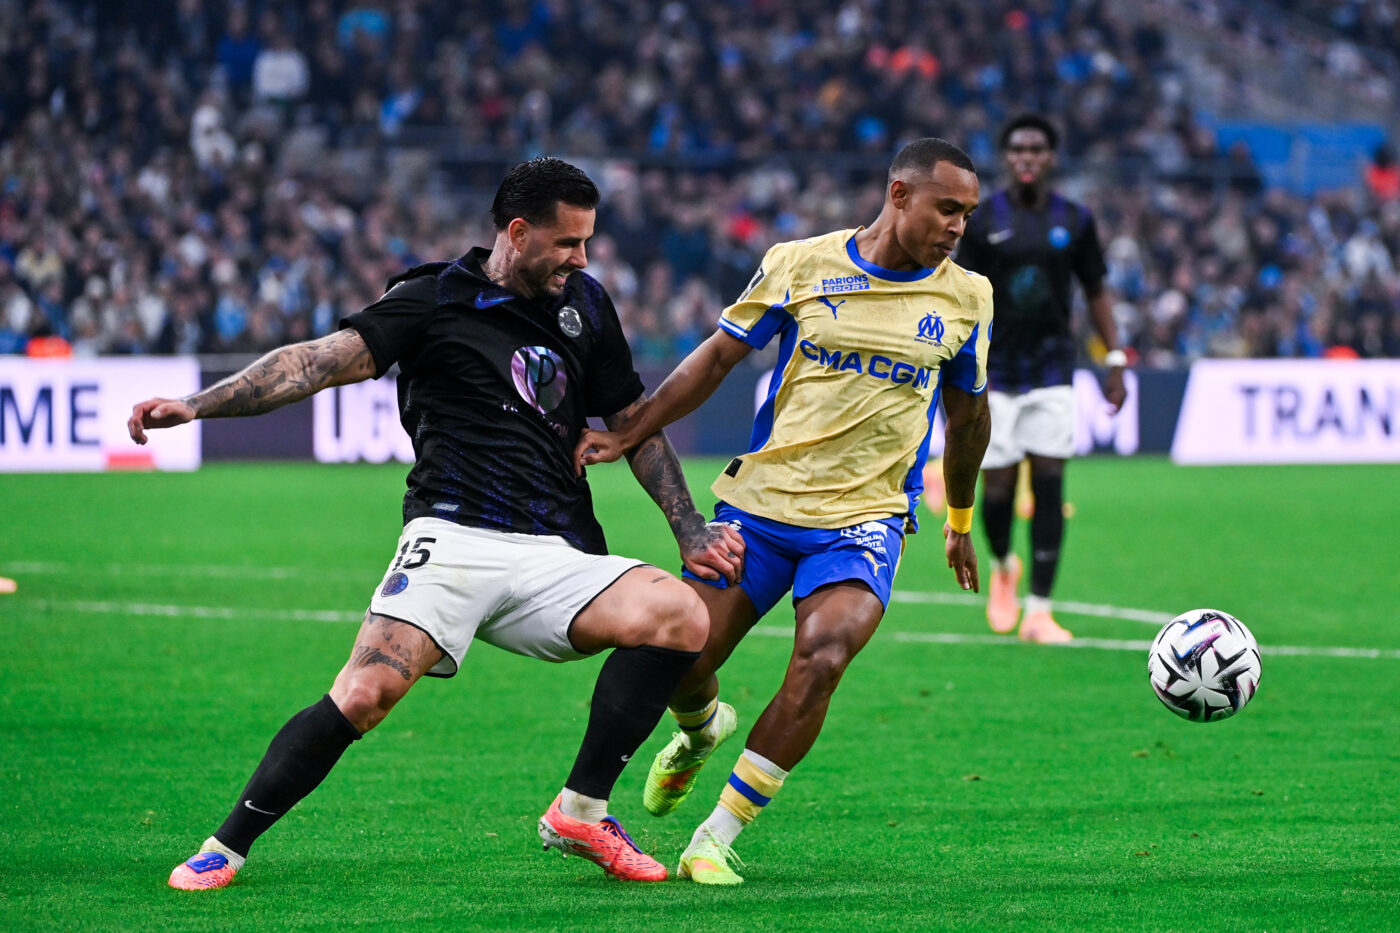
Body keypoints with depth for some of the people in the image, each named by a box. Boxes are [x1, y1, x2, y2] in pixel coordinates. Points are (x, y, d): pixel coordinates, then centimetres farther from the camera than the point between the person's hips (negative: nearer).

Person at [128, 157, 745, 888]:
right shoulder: (435, 300, 3)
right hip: (453, 541, -5)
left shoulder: (584, 304, 18)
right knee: (366, 695, -24)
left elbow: (633, 423, 26)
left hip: (556, 555, 5)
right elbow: (324, 360, -6)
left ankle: (580, 812, -7)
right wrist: (197, 406, -17)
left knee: (682, 616, -18)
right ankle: (224, 849, -9)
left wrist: (689, 528, 17)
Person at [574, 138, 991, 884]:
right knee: (681, 661, -4)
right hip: (759, 503, 0)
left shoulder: (966, 297, 5)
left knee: (820, 661, -25)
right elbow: (718, 356, 5)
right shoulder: (799, 265, -1)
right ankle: (701, 733, 36)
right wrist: (628, 434, -2)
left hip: (864, 522, 0)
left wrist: (961, 522, 27)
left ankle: (717, 839, -14)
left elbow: (966, 415, 18)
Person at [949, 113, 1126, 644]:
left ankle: (1038, 610, -2)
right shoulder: (982, 221, -1)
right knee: (997, 490, -3)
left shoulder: (1074, 221, 4)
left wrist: (1115, 361, 6)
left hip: (1053, 374, 1)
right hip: (996, 376, -1)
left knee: (1049, 487, -5)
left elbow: (1096, 291, 12)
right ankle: (1003, 567, 30)